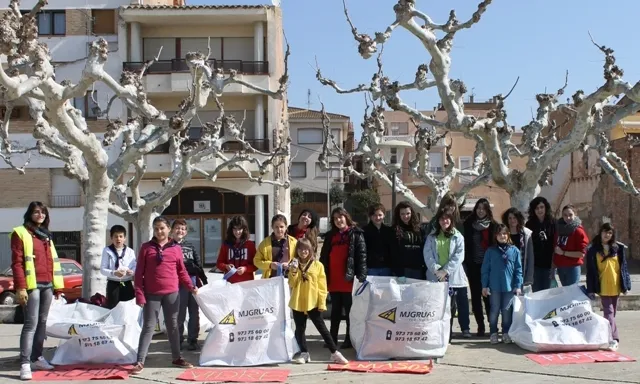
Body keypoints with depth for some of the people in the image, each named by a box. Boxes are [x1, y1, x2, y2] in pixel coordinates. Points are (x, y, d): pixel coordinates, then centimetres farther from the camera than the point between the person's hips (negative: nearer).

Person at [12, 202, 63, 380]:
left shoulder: (46, 236, 20)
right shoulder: (20, 233, -1)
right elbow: (17, 263, -8)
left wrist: (57, 286, 15)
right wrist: (20, 287, -16)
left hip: (47, 285, 7)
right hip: (32, 286, -7)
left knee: (42, 322, 10)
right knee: (31, 323, -12)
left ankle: (37, 358, 18)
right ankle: (25, 364, -13)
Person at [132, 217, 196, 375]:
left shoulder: (176, 248, 5)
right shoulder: (146, 247, 0)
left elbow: (182, 271, 10)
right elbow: (139, 273, -1)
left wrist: (191, 286, -3)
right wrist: (139, 294, -8)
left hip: (172, 293, 2)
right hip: (152, 294, -2)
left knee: (173, 326, 12)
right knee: (148, 327, 0)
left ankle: (177, 358, 23)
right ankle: (140, 362, 3)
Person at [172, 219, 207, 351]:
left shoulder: (190, 246, 17)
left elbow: (198, 265, 16)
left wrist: (204, 281, 11)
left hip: (194, 282, 5)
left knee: (194, 313, 6)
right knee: (180, 314, -2)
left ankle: (192, 339, 14)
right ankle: (178, 339, 10)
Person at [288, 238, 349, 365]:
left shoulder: (317, 265, -2)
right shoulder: (294, 265, 5)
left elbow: (322, 286, -2)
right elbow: (292, 284, 0)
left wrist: (322, 303, -6)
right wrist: (293, 271, -15)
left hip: (313, 303, -2)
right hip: (298, 302, 2)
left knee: (322, 328, 0)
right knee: (300, 329, 8)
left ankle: (335, 353, 5)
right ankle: (304, 353, 21)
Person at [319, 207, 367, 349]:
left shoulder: (356, 234, -1)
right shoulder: (330, 235, 13)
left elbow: (362, 256, -8)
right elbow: (324, 257, 14)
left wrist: (361, 276, -17)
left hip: (349, 280, -5)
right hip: (333, 280, 5)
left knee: (350, 311, 3)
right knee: (335, 311, 12)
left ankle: (349, 339, 9)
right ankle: (332, 338, 18)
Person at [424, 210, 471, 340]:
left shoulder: (458, 237, 4)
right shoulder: (431, 237, 9)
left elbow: (459, 256, -6)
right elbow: (428, 255, -1)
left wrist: (446, 270, -15)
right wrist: (436, 270, -15)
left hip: (454, 276, 0)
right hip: (436, 276, 1)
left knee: (462, 302, 3)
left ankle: (465, 328, 17)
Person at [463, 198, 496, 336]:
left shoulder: (493, 226, 2)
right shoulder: (468, 224, 5)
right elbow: (465, 244, 3)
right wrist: (466, 263, -4)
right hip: (473, 265, 2)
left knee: (488, 295, -3)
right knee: (476, 296, 5)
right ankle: (480, 325, 11)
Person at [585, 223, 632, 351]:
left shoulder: (618, 248, 5)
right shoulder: (593, 250, -1)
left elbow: (623, 266, 6)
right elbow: (590, 270, -2)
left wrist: (626, 285, 2)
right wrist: (591, 289, -5)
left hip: (616, 286, 3)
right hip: (603, 287, -3)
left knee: (612, 312, 11)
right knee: (609, 312, -9)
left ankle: (612, 338, 20)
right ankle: (614, 339, -15)